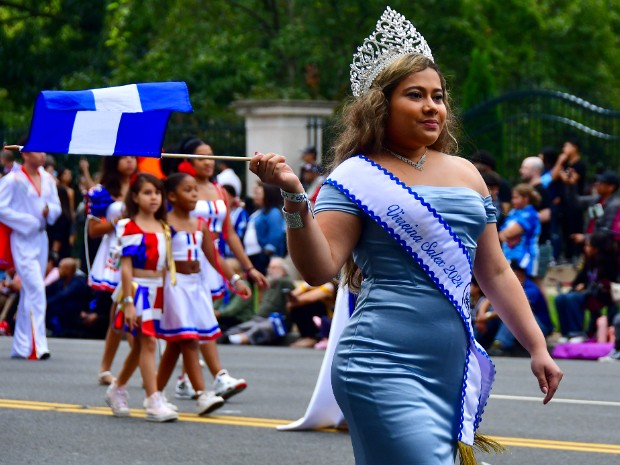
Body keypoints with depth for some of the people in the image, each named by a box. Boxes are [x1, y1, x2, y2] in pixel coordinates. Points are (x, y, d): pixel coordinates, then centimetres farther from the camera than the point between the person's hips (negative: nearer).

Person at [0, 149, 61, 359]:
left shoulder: (47, 179, 10)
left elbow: (57, 207, 15)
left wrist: (49, 210, -8)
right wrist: (27, 221, -13)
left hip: (40, 238, 7)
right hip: (22, 239, -7)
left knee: (28, 290, 10)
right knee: (36, 288, -15)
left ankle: (20, 346, 17)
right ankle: (37, 346, -16)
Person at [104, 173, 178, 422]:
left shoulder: (164, 228, 12)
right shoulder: (130, 227, -8)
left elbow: (167, 264, 14)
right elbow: (126, 266, -11)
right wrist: (128, 302, -16)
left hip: (158, 290, 7)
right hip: (138, 288, -7)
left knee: (140, 344, 15)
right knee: (148, 342, -14)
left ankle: (117, 390, 33)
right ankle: (154, 402, -16)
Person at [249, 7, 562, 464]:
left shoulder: (465, 174, 15)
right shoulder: (358, 177, -2)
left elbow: (495, 272, 20)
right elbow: (319, 268, -12)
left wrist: (537, 346, 17)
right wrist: (294, 197, -25)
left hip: (454, 370, 6)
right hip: (385, 369, -6)